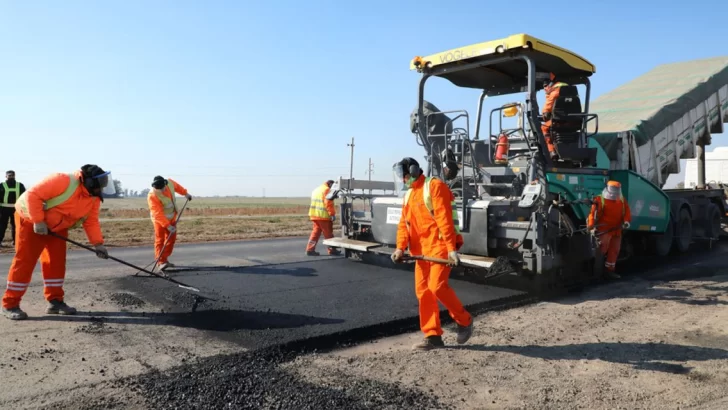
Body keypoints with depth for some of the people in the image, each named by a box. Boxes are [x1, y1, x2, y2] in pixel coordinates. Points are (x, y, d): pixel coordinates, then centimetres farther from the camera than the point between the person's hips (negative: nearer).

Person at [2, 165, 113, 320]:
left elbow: (91, 221, -4)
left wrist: (98, 243, -14)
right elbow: (33, 195, -31)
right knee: (25, 261, -6)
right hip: (31, 220, -7)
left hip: (57, 227, 8)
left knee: (57, 262, 5)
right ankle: (10, 304, 2)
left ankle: (55, 301, 14)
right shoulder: (63, 181, -32)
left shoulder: (94, 198, -6)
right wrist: (38, 221, -30)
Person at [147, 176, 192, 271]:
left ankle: (165, 259, 19)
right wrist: (167, 226, -40)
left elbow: (177, 186, 12)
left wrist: (185, 193, 18)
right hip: (160, 220, -6)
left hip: (172, 217, 7)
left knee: (172, 239, 10)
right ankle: (161, 262, -12)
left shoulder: (170, 182, -16)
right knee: (160, 240, -11)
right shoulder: (152, 196, -32)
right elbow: (158, 214, -35)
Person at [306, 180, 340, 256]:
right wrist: (332, 214, -15)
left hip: (314, 215, 8)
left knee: (315, 232, 10)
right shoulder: (327, 190, -10)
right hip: (323, 216, -8)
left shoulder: (316, 189, 19)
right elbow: (329, 203, -18)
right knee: (328, 234, 2)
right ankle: (332, 250, 10)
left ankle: (310, 249, 5)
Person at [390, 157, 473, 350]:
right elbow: (404, 224, 12)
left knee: (437, 286, -16)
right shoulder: (409, 195, 17)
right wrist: (400, 247, -3)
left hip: (439, 246, -8)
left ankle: (464, 321, 8)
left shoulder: (434, 186, -9)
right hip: (422, 250, 8)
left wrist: (452, 248, -24)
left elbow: (444, 219, -18)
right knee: (423, 291, 5)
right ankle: (433, 336, 12)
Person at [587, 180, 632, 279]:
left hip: (616, 230, 6)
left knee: (614, 250, 9)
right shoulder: (600, 200, -6)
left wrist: (626, 221, -14)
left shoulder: (622, 200, 13)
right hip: (604, 229, -6)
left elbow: (627, 211, 7)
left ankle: (610, 270, 18)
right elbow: (593, 213, -14)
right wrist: (591, 227, -23)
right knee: (603, 248, -18)